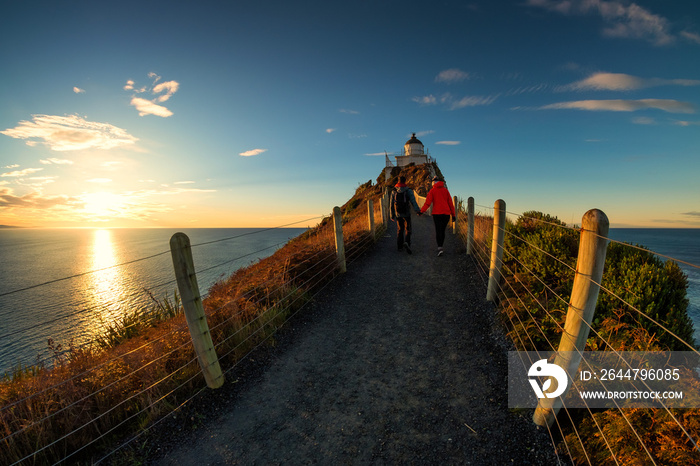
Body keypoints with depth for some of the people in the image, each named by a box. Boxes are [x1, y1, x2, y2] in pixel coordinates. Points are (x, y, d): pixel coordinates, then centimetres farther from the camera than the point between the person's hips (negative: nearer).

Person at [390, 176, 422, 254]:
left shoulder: (394, 191, 2)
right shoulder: (408, 191, -5)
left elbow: (391, 204, 5)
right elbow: (413, 201, -18)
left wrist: (392, 215, 13)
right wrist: (417, 210, -22)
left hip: (398, 214, 3)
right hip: (406, 214, -3)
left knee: (399, 229, 17)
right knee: (408, 230, 5)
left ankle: (399, 246, 19)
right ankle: (406, 243, -19)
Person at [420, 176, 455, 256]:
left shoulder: (432, 191, 3)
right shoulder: (445, 190, 11)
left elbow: (428, 203, -9)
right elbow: (450, 203, 9)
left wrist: (421, 211, -6)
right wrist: (453, 215, 11)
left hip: (437, 213, -3)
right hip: (446, 213, 3)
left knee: (438, 231, -2)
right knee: (442, 230, 14)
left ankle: (440, 248, -19)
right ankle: (440, 247, 21)